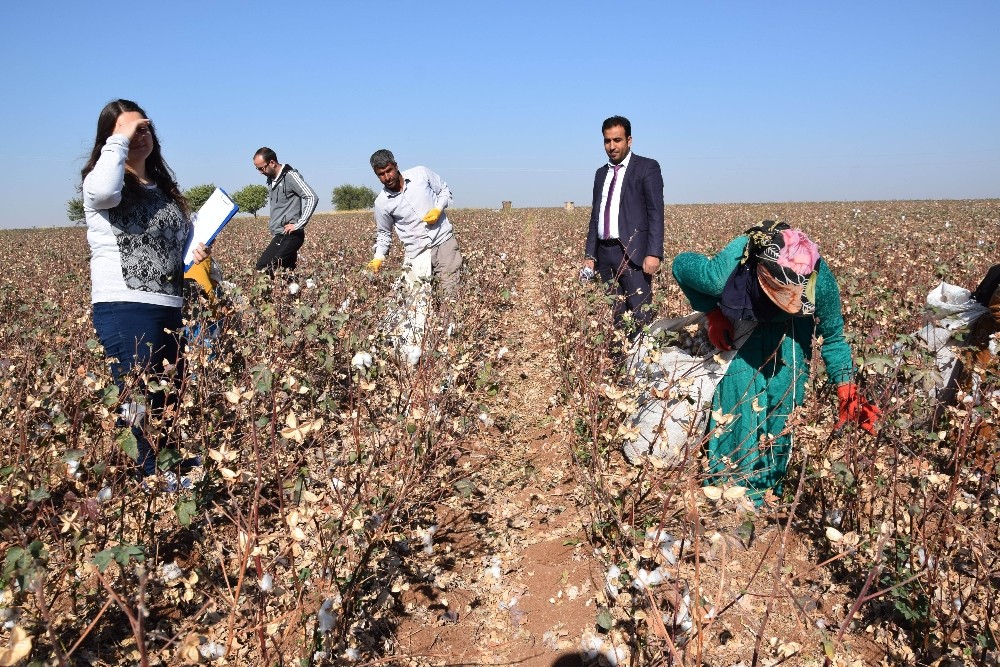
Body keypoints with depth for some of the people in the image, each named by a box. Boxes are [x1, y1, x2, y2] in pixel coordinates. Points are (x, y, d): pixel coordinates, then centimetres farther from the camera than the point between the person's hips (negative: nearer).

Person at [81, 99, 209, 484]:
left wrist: (198, 253, 8)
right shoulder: (100, 181, -1)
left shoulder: (166, 188, 19)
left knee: (171, 406, 12)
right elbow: (104, 192, -28)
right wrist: (118, 139, -14)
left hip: (170, 311, 7)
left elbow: (182, 241, 31)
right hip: (124, 311, -7)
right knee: (141, 412, -9)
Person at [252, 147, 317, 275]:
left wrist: (298, 224, -20)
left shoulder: (290, 176, -10)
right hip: (280, 235, 9)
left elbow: (312, 197, -19)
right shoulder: (271, 180, 17)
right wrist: (272, 224, 15)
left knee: (263, 267, -20)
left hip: (289, 235, -9)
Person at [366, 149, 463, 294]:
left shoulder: (421, 173, -2)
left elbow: (444, 190, 11)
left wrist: (438, 209, -8)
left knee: (451, 290, -8)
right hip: (416, 252, 0)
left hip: (444, 240, 0)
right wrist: (378, 257, -1)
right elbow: (383, 233, 13)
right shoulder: (381, 203, -1)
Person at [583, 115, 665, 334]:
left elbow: (656, 213, -7)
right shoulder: (601, 173, 20)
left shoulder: (647, 167, 1)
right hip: (605, 252, 6)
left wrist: (654, 253, -17)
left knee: (641, 316, -9)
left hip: (633, 252, -6)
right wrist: (590, 255, 12)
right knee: (613, 316, 7)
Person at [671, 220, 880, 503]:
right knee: (736, 398, -8)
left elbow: (832, 336, -17)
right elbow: (681, 263, -20)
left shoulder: (819, 279, -38)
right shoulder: (722, 275, -44)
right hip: (738, 325, -1)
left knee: (782, 401, -2)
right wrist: (712, 312, -19)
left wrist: (846, 390, -21)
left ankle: (769, 489, 19)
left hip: (789, 330, 1)